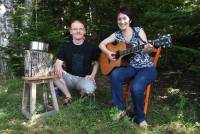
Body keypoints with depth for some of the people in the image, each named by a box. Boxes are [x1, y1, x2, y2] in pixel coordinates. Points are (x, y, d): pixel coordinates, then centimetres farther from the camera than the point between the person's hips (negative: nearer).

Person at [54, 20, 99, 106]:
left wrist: (92, 75, -5)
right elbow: (58, 62, -6)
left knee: (90, 89, -36)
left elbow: (96, 63, 10)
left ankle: (83, 92, 4)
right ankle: (68, 96, -9)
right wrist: (58, 66, -31)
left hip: (84, 78, -2)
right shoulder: (65, 47, 2)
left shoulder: (91, 47, -1)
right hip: (69, 78, 2)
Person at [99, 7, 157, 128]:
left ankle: (140, 117, -4)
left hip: (147, 68, -4)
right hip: (131, 67, 4)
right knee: (114, 74, -28)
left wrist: (147, 49, -35)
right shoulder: (117, 35, 6)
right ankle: (120, 109, -11)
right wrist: (108, 53, -10)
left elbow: (144, 50, -12)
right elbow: (102, 44, 9)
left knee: (136, 88, -32)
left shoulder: (138, 31, -4)